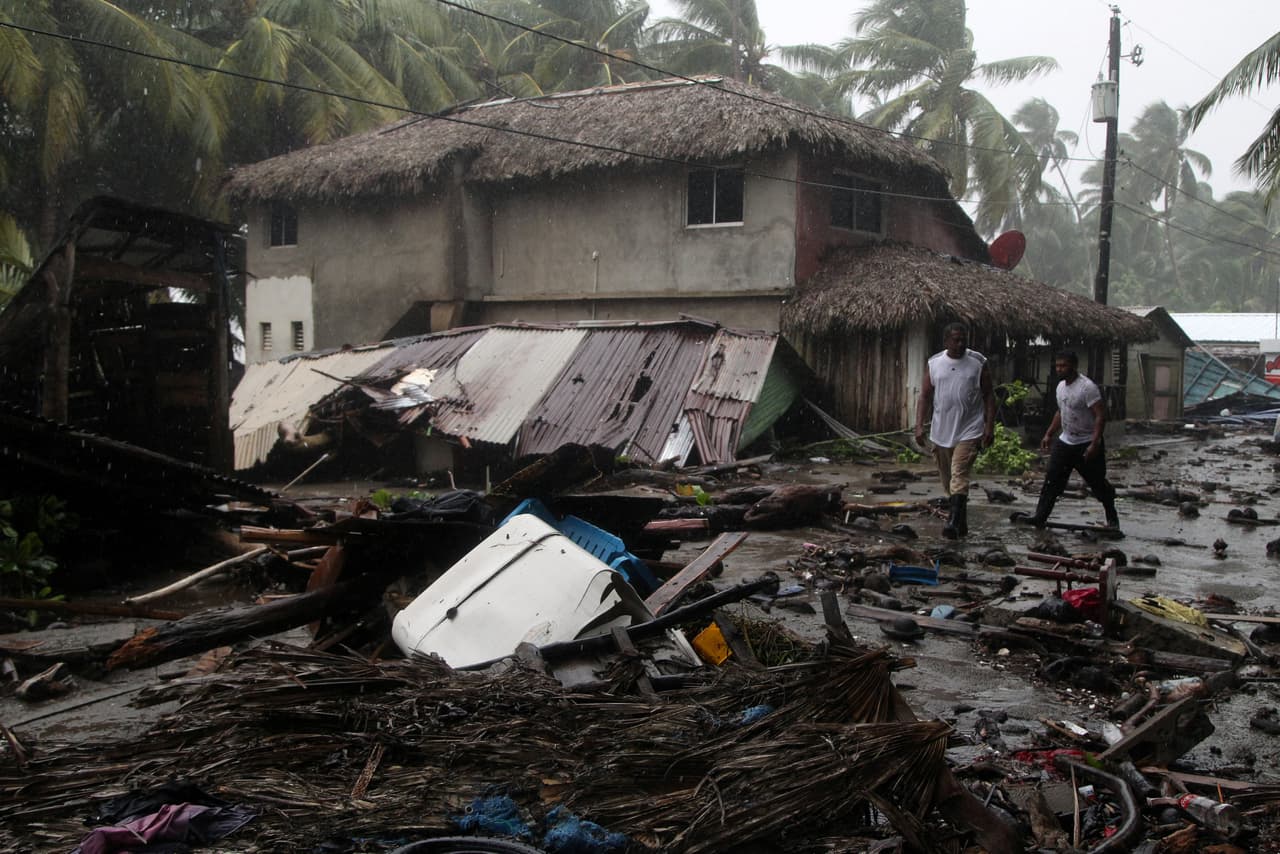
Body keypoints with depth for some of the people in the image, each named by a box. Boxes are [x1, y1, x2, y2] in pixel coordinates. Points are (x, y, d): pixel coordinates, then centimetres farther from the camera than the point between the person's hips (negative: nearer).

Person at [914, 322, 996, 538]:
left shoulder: (978, 363, -2)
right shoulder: (933, 363, 4)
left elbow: (989, 396, 0)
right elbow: (925, 396, 5)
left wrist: (990, 426, -8)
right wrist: (919, 425, -4)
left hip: (969, 431, -4)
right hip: (941, 432, 4)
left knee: (959, 476, -17)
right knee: (947, 480, 12)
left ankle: (954, 521, -22)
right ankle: (961, 522, 28)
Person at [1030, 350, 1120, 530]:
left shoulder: (1087, 387, -19)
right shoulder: (1061, 386, 7)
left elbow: (1101, 415, -22)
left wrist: (1094, 443, -27)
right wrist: (1049, 434, 17)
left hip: (1087, 445, -7)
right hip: (1065, 442, 7)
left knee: (1098, 483, 7)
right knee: (1052, 479, -5)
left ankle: (1112, 519, 27)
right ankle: (1039, 519, -7)